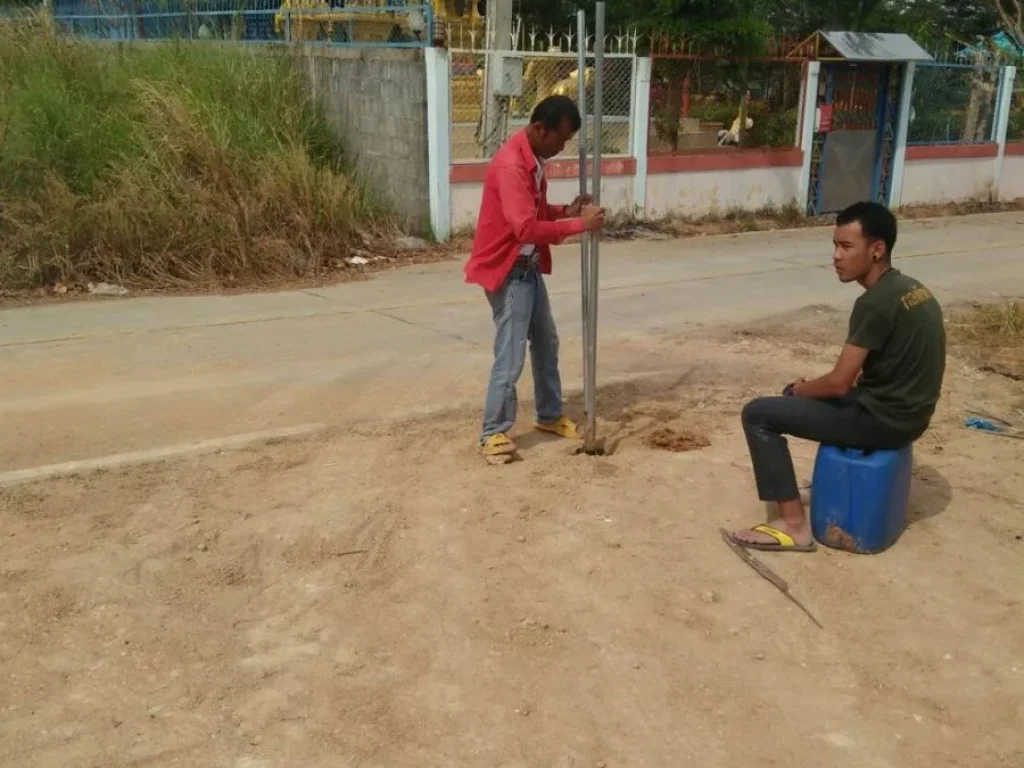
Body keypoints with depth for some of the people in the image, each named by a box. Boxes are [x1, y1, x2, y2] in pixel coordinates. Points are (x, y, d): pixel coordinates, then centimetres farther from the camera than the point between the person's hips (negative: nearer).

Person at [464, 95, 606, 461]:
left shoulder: (534, 159, 8)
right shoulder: (511, 165, -25)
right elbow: (527, 228, -32)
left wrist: (566, 210, 0)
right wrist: (579, 225, -26)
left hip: (529, 267, 10)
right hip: (507, 270, -10)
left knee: (546, 343, 19)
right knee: (510, 356, -6)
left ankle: (550, 415, 34)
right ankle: (494, 433, 6)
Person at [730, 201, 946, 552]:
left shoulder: (875, 302, -22)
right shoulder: (911, 288, 7)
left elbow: (839, 383, -21)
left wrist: (799, 390, 1)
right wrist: (809, 388, 14)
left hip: (883, 419, -9)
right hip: (907, 412, 10)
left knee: (758, 414, -7)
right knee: (814, 392, 33)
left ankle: (794, 525, -5)